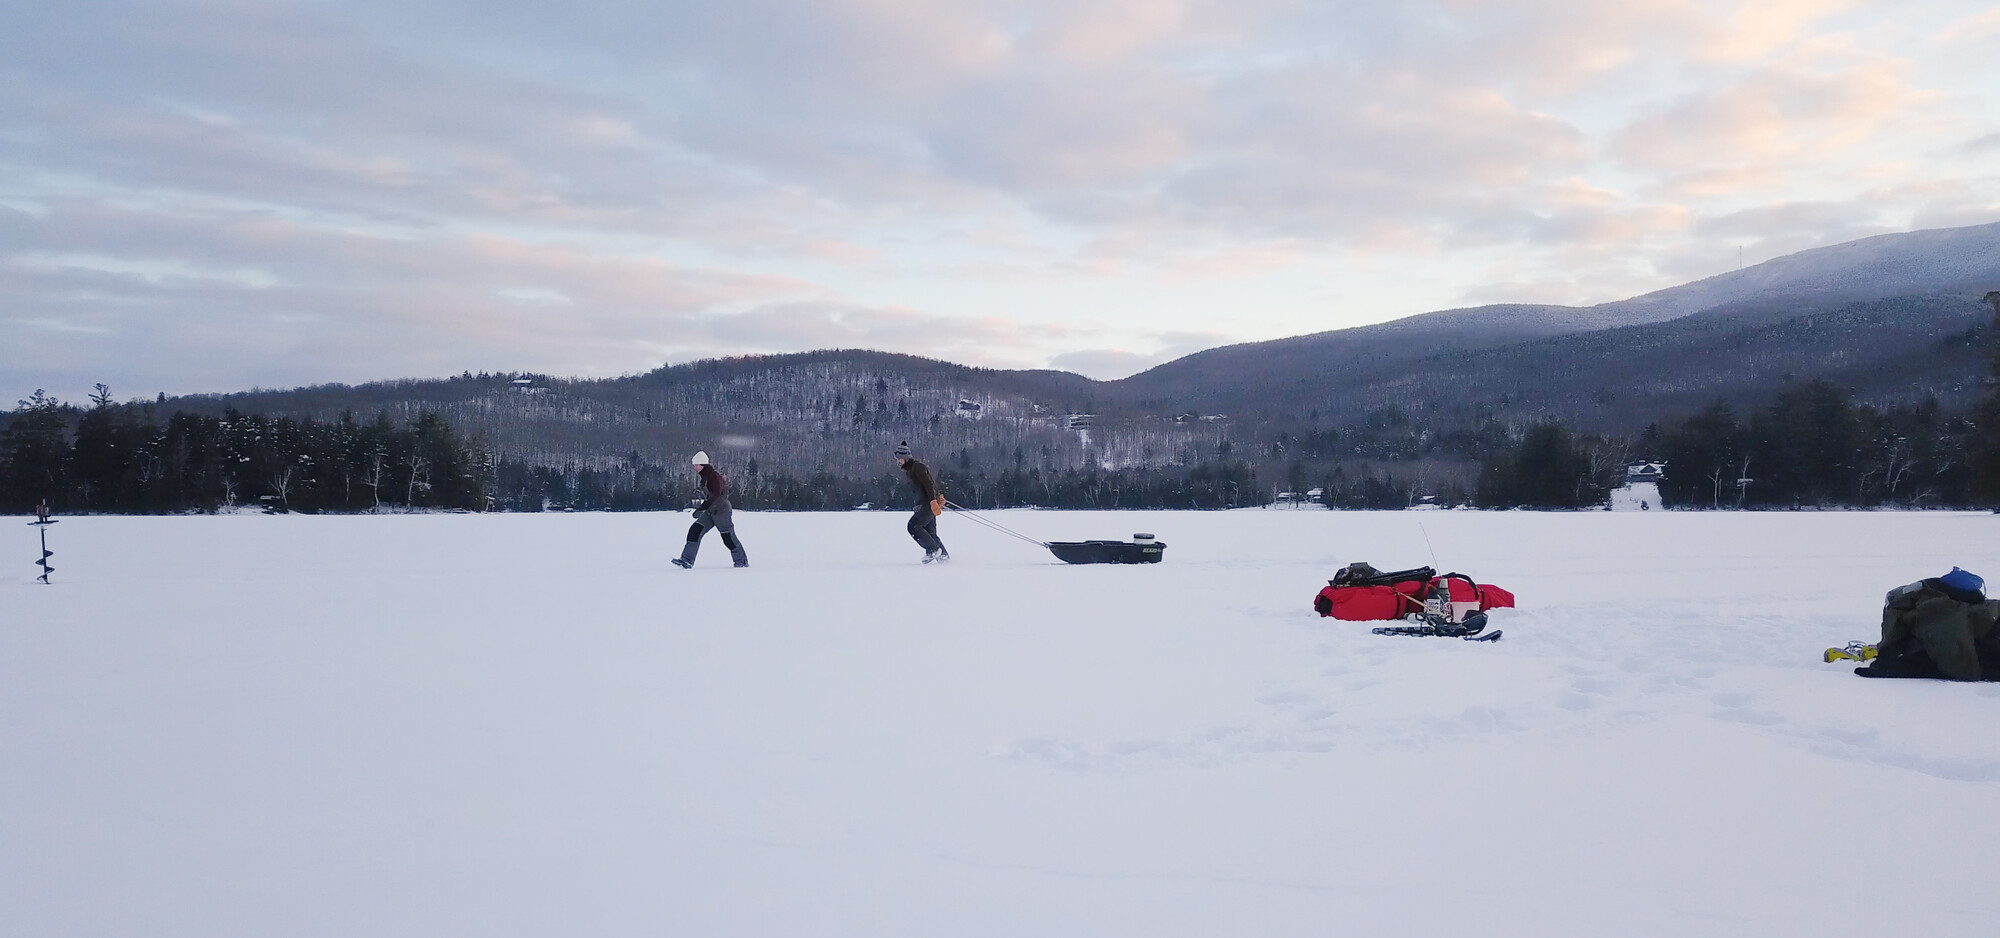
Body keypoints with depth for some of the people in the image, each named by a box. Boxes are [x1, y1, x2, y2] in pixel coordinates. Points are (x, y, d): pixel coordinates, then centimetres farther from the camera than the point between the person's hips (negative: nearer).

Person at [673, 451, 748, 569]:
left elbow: (716, 495, -27)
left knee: (728, 537, -1)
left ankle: (742, 561, 16)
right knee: (695, 531, -5)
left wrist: (702, 508, -33)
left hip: (721, 510, -9)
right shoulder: (705, 476, 10)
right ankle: (687, 560, -8)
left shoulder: (713, 475, -17)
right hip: (711, 511, 9)